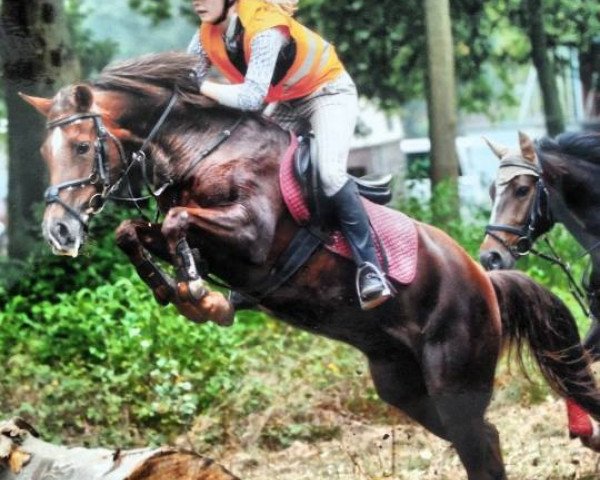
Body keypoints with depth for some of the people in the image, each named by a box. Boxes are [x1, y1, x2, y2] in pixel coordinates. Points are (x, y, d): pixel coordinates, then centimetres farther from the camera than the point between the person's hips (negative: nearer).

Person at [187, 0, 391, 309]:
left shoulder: (265, 27, -33)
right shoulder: (206, 38, -10)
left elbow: (252, 98, -40)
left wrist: (202, 88, -31)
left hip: (329, 91, -8)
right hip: (286, 104, 8)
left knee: (329, 173, -27)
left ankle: (370, 268, -21)